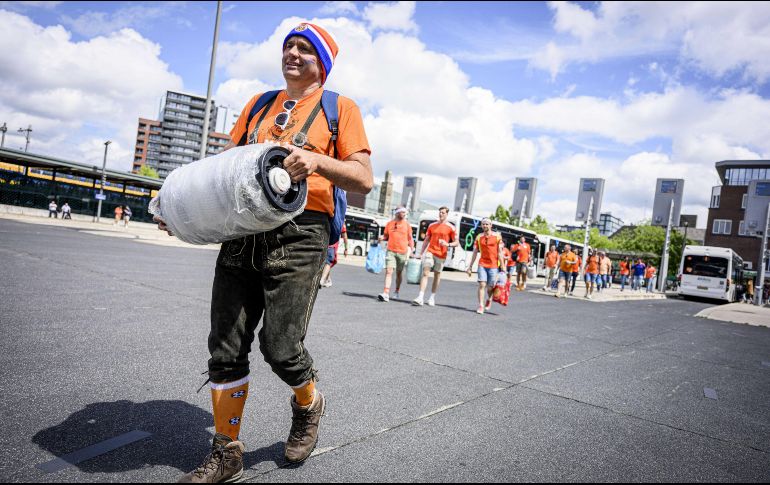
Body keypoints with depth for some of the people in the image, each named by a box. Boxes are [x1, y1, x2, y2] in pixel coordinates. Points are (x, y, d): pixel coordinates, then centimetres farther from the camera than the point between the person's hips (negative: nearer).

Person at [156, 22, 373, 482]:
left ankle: (308, 406, 28)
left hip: (299, 237, -5)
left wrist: (317, 160, -19)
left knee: (281, 346, -8)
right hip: (242, 233, 5)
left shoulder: (340, 108, 8)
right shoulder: (259, 105, 22)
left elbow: (364, 179, -1)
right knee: (226, 348, 4)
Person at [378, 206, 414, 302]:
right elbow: (386, 236, 17)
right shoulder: (390, 224, 8)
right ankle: (386, 294, -19)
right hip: (391, 251, 0)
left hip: (402, 252, 0)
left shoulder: (407, 224, 6)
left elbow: (410, 238, 9)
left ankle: (397, 291, 31)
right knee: (388, 271, -13)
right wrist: (382, 237, -5)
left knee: (399, 273, 12)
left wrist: (411, 249, -1)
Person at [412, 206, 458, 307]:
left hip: (441, 255, -1)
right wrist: (421, 252, 10)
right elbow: (426, 240, 16)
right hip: (430, 252, 1)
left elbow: (456, 243, 0)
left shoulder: (451, 228, 1)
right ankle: (420, 298, -16)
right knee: (425, 273, -11)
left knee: (437, 276, 8)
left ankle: (432, 298, 21)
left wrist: (448, 244, -19)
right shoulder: (432, 225, 11)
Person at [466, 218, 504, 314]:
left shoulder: (497, 236, -2)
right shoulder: (479, 237, 5)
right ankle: (481, 306, -5)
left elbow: (500, 252, -3)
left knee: (490, 287, 5)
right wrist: (470, 266, 7)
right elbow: (475, 253, 8)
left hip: (493, 265, -1)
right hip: (482, 264, 2)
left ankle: (489, 300, 37)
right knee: (482, 285, -10)